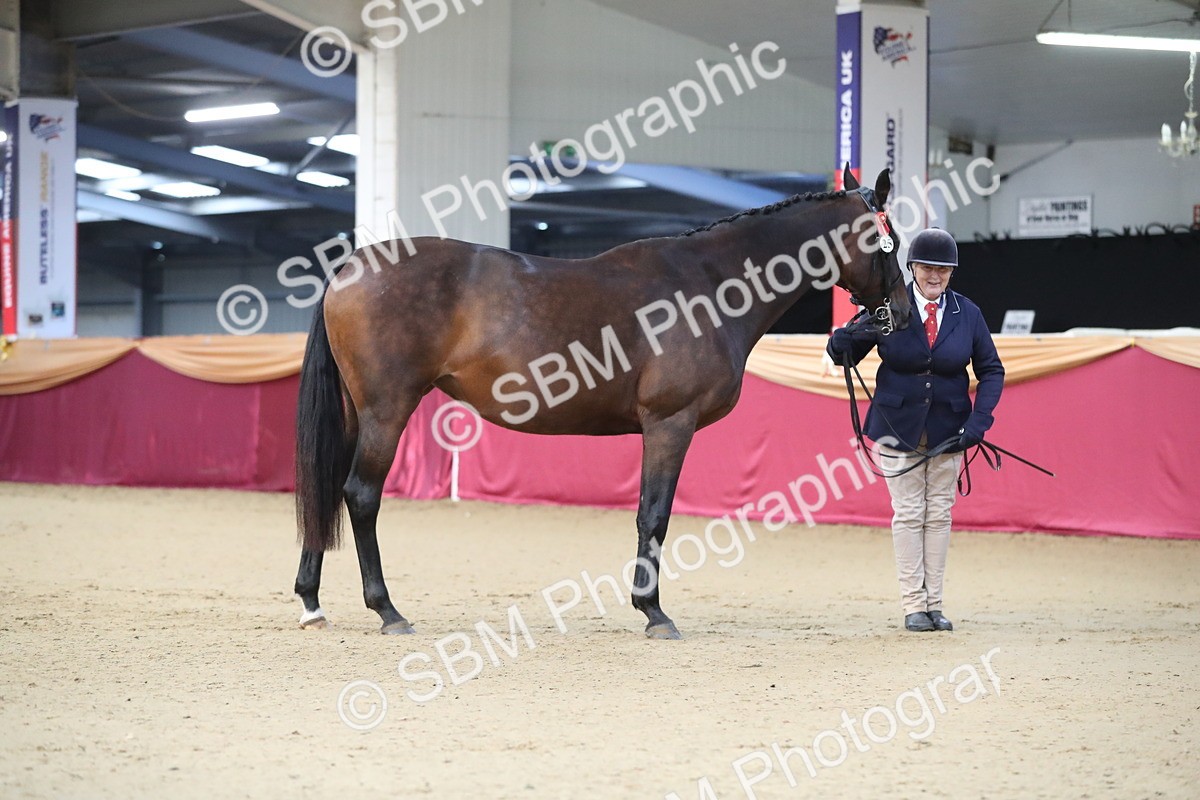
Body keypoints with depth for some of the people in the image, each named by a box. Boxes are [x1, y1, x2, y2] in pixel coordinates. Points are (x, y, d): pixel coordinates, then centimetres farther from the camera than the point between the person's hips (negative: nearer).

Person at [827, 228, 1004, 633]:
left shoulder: (968, 313, -1)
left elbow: (991, 370, 4)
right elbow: (840, 355, -6)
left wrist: (979, 420, -11)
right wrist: (850, 336, -30)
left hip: (948, 428, 2)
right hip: (898, 426, -2)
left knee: (940, 514, 6)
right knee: (908, 514, -1)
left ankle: (933, 603, 12)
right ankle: (913, 604, 4)